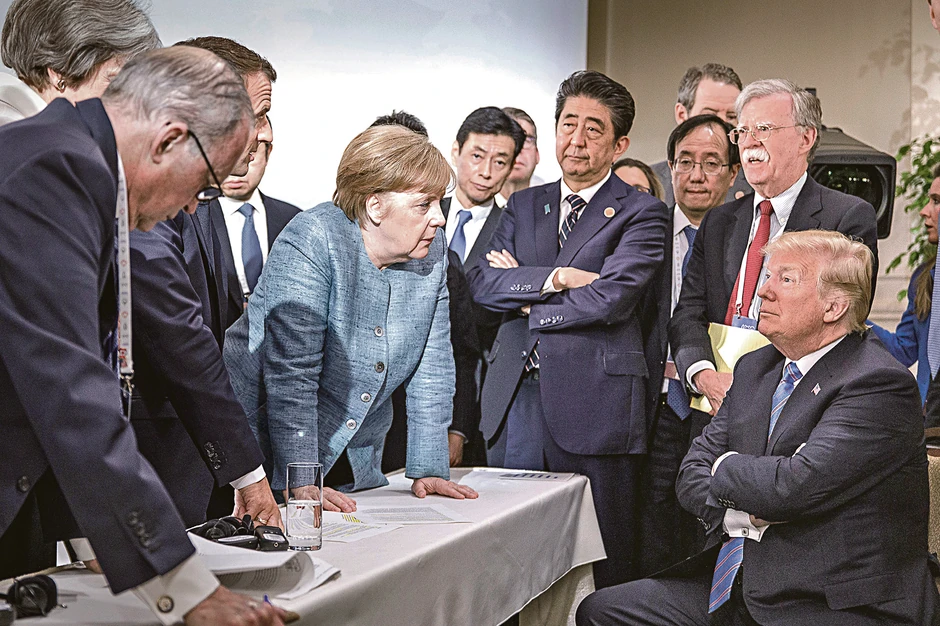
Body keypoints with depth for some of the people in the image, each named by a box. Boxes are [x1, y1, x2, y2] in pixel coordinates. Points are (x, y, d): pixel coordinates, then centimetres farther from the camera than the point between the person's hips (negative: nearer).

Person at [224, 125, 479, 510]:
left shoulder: (430, 249, -2)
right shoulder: (312, 242, -21)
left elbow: (432, 366, 1)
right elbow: (291, 372, -25)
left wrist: (428, 470, -5)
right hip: (270, 448, -5)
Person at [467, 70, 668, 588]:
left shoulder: (641, 214, 1)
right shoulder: (524, 205, 17)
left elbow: (611, 298, -14)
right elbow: (481, 281, 4)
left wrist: (524, 299, -3)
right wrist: (555, 278, -10)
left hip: (592, 403, -4)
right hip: (515, 396, 5)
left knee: (599, 571, 1)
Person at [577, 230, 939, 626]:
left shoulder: (880, 384, -15)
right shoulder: (756, 367, 12)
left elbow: (795, 485, -26)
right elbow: (693, 471, 9)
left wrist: (726, 467, -5)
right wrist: (743, 515, -12)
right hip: (735, 586, 8)